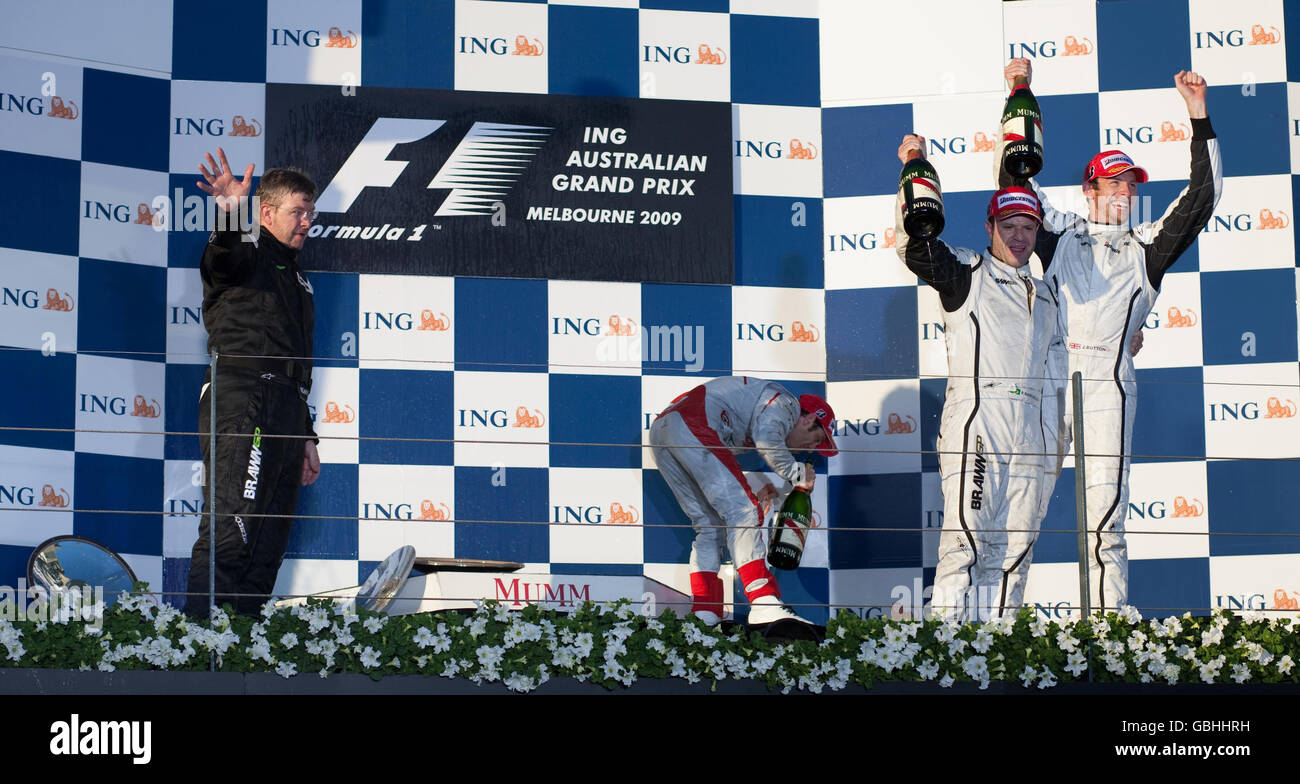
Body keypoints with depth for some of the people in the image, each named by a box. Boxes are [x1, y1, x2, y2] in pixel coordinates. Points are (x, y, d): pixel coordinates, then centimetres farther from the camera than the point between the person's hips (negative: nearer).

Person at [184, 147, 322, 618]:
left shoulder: (295, 279, 28)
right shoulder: (246, 254, 3)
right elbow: (222, 258, -24)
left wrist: (306, 437, 27)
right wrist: (230, 217, -47)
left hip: (285, 409, 9)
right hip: (241, 402, -9)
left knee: (270, 541, 6)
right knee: (231, 527, -18)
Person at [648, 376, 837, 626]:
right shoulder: (786, 403, 5)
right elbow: (767, 439, -14)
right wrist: (795, 472, 0)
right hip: (692, 427, -10)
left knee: (711, 526, 13)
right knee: (743, 512, -12)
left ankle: (703, 614, 5)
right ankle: (764, 605, -21)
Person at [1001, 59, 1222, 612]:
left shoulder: (1146, 247, 16)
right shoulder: (1059, 234, 18)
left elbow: (1202, 196, 10)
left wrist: (1198, 115, 5)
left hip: (1107, 385, -1)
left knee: (1104, 508, -7)